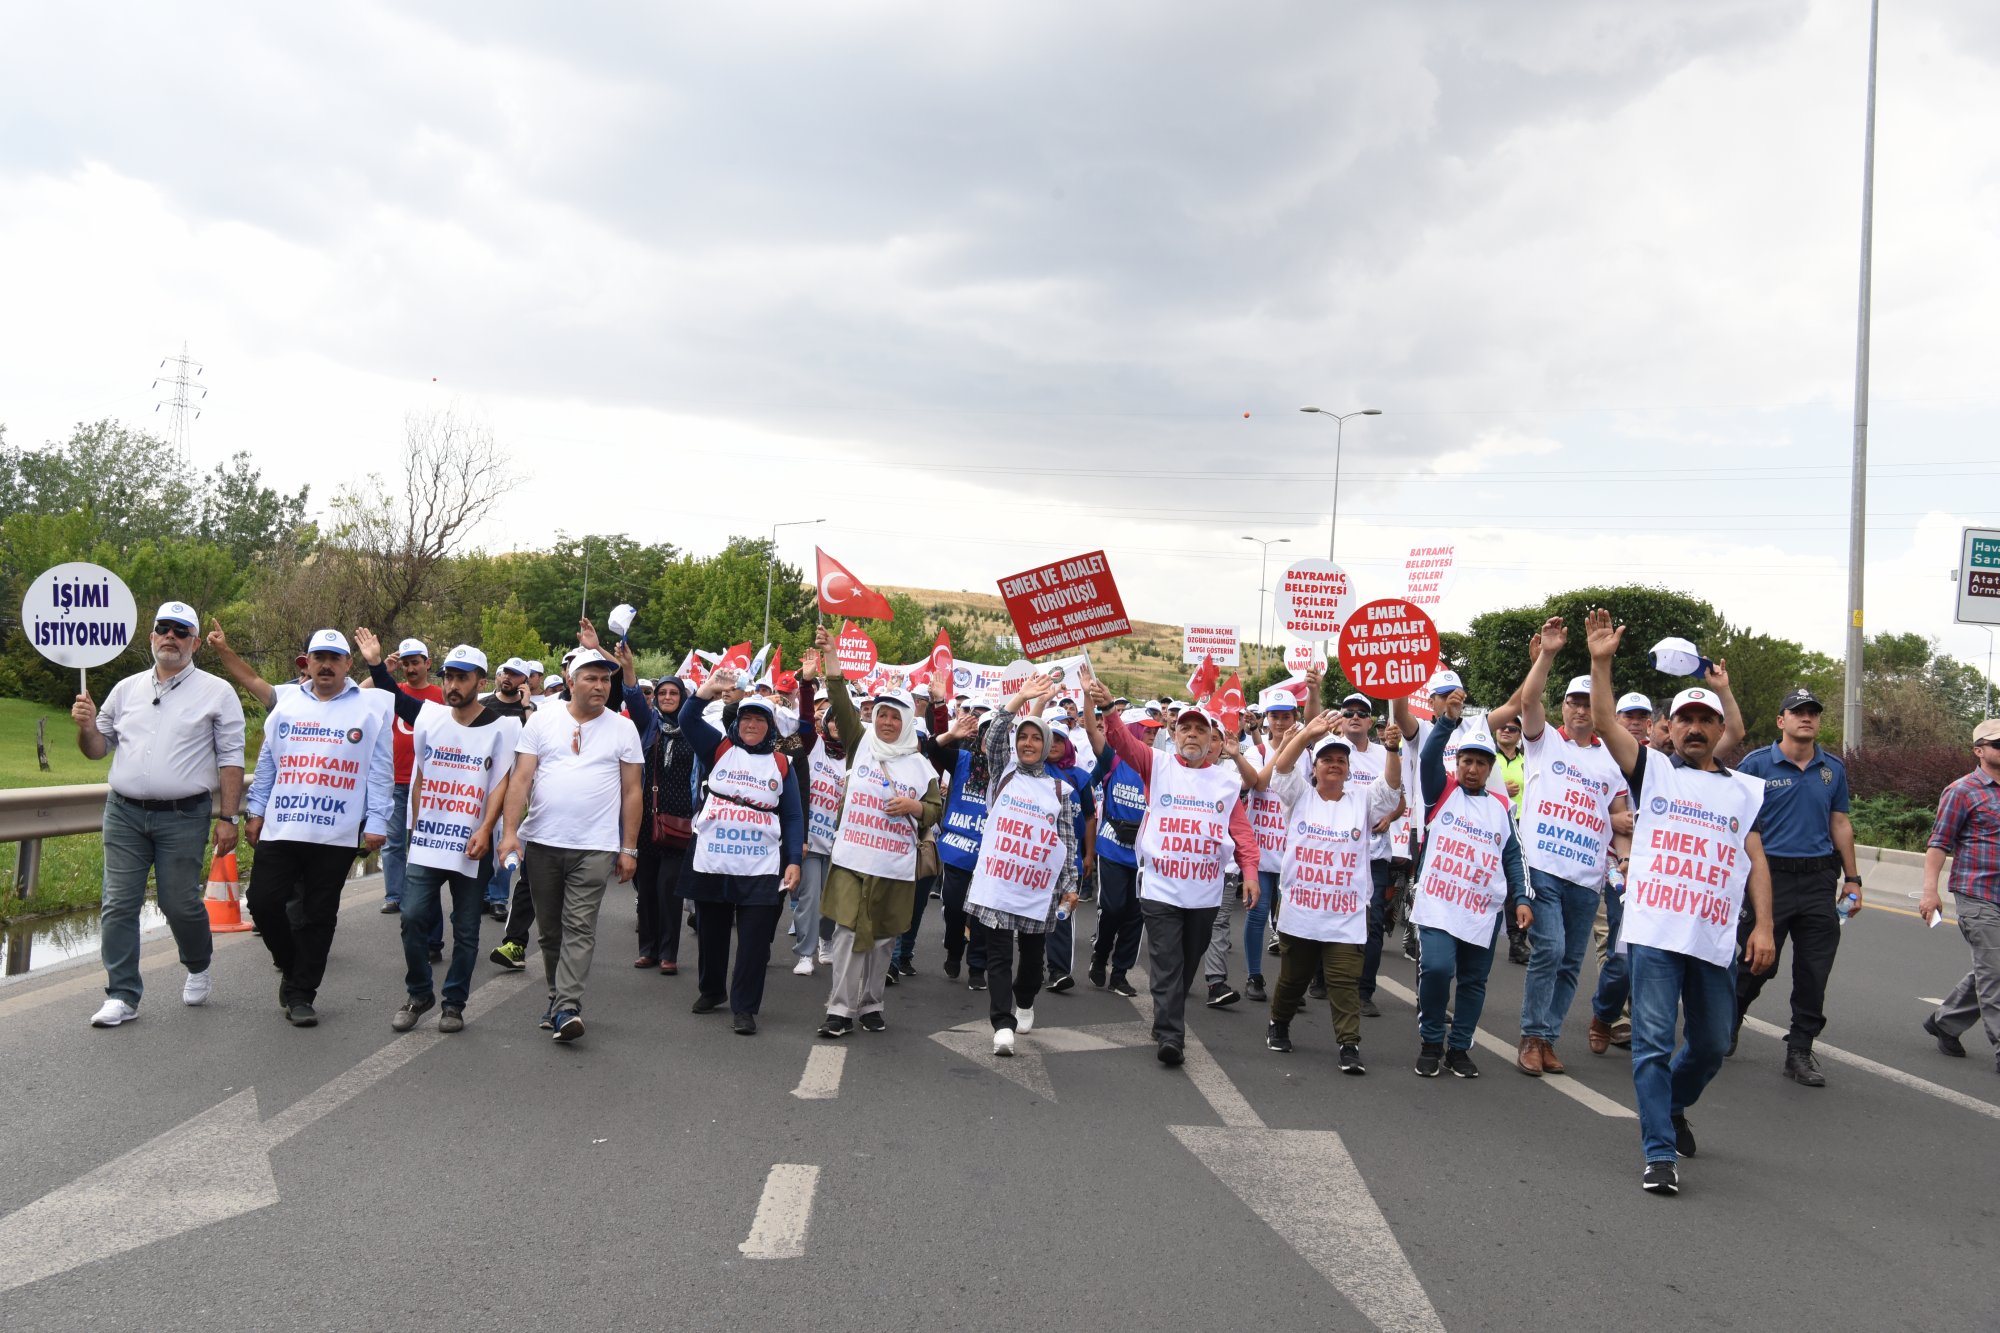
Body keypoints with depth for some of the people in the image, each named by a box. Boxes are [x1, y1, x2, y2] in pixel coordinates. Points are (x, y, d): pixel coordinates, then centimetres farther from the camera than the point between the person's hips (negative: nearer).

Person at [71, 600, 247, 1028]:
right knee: (119, 904, 1)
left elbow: (230, 760, -1)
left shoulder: (216, 692, 2)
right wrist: (86, 727, -4)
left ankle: (198, 968, 30)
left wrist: (228, 818, -7)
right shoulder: (126, 690, 13)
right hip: (124, 814, 4)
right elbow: (98, 748, 19)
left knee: (180, 903, 1)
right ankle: (121, 997, 8)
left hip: (184, 817, -3)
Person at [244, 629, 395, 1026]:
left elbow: (380, 769, 0)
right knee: (264, 902, 0)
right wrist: (256, 811, 12)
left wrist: (376, 822, -5)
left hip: (337, 835, -3)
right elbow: (267, 762, 16)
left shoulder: (371, 707, 1)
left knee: (318, 916, 5)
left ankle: (300, 994, 15)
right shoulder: (287, 702, 10)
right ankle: (292, 966, 25)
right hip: (280, 830, 3)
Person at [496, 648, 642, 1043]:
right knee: (550, 928, 11)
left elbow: (631, 792, 5)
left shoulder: (623, 728, 4)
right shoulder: (542, 720, 4)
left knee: (579, 929, -8)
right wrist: (510, 832, -10)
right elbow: (521, 779, 0)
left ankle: (566, 1007, -12)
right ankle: (558, 996, 25)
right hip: (541, 843, 2)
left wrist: (629, 848, 2)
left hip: (594, 847, -2)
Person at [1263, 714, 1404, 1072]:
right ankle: (1279, 1025, 36)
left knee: (1345, 982, -4)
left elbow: (1391, 786, -9)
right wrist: (1308, 734, -26)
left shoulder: (1362, 800, 7)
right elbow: (1281, 767, -12)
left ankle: (1349, 1044, -1)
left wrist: (1393, 749, -28)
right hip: (1299, 912, 0)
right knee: (1293, 977, 14)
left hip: (1347, 917, 0)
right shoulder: (1300, 795, 4)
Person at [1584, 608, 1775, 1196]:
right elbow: (1605, 723, -6)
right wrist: (1600, 663, -17)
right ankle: (1660, 1155, -3)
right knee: (1653, 1042, -6)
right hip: (1655, 931, -3)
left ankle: (1672, 1107, 42)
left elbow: (1756, 860, 10)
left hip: (1715, 938, 3)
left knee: (1711, 1044, 15)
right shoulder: (1653, 770, 7)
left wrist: (1764, 926, 1)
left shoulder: (1747, 789, 14)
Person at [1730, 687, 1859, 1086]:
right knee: (1756, 965, 3)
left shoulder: (1834, 769, 11)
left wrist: (1852, 878, 13)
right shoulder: (1756, 765, -2)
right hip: (1769, 876, -4)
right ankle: (1726, 1025, 28)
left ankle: (1800, 1050, 15)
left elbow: (1840, 824, 16)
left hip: (1819, 881, 4)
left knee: (1814, 972, 5)